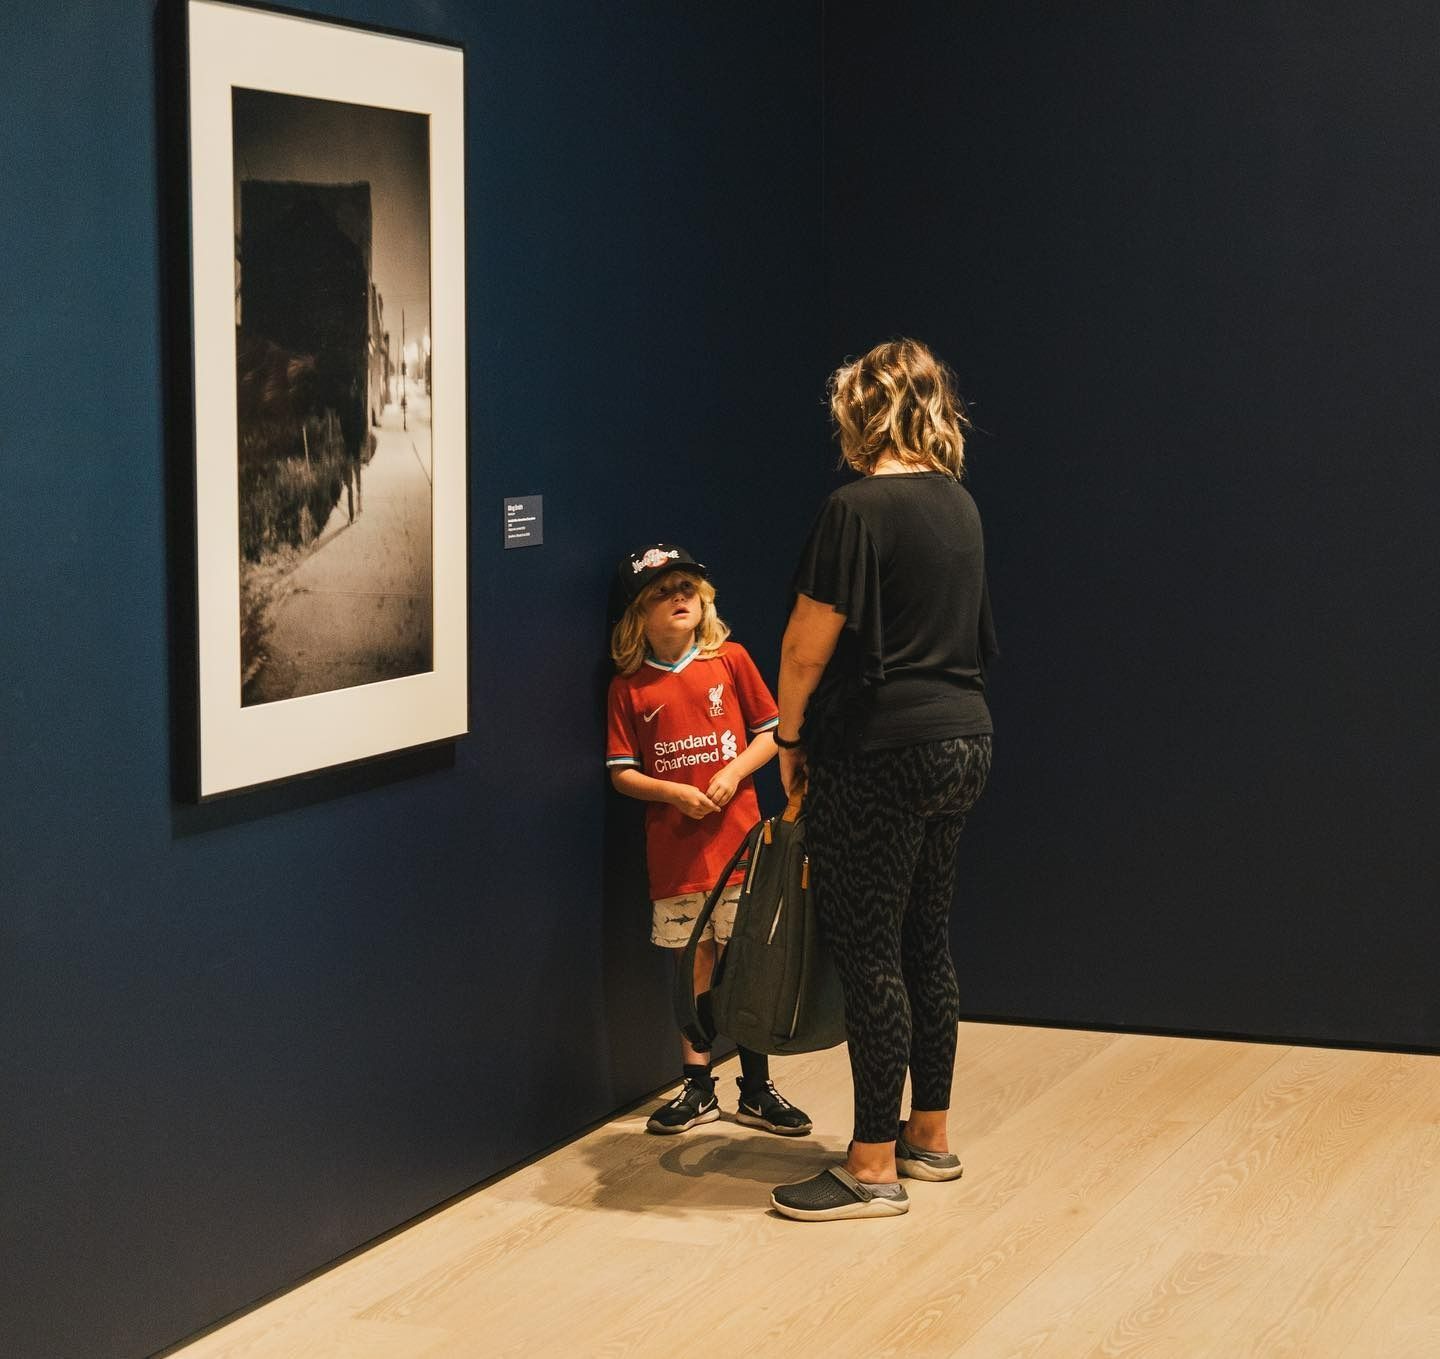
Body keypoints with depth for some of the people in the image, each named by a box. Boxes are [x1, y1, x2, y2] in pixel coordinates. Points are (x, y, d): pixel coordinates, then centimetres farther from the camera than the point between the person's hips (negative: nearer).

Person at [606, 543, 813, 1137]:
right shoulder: (628, 686, 2)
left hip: (737, 837, 0)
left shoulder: (730, 660, 1)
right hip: (673, 851, 1)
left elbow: (773, 732, 3)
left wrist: (733, 773, -12)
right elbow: (621, 772, 2)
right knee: (694, 967, 8)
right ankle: (698, 1089, 19)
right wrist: (674, 793, -14)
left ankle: (756, 1090, 12)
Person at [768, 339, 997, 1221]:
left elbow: (808, 644, -15)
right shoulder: (958, 504, 10)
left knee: (869, 954, -2)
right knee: (927, 943, 16)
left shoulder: (860, 509, -14)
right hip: (962, 741, 8)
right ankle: (930, 1136, 26)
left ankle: (875, 1169, 2)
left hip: (879, 753, -8)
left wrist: (789, 734, 1)